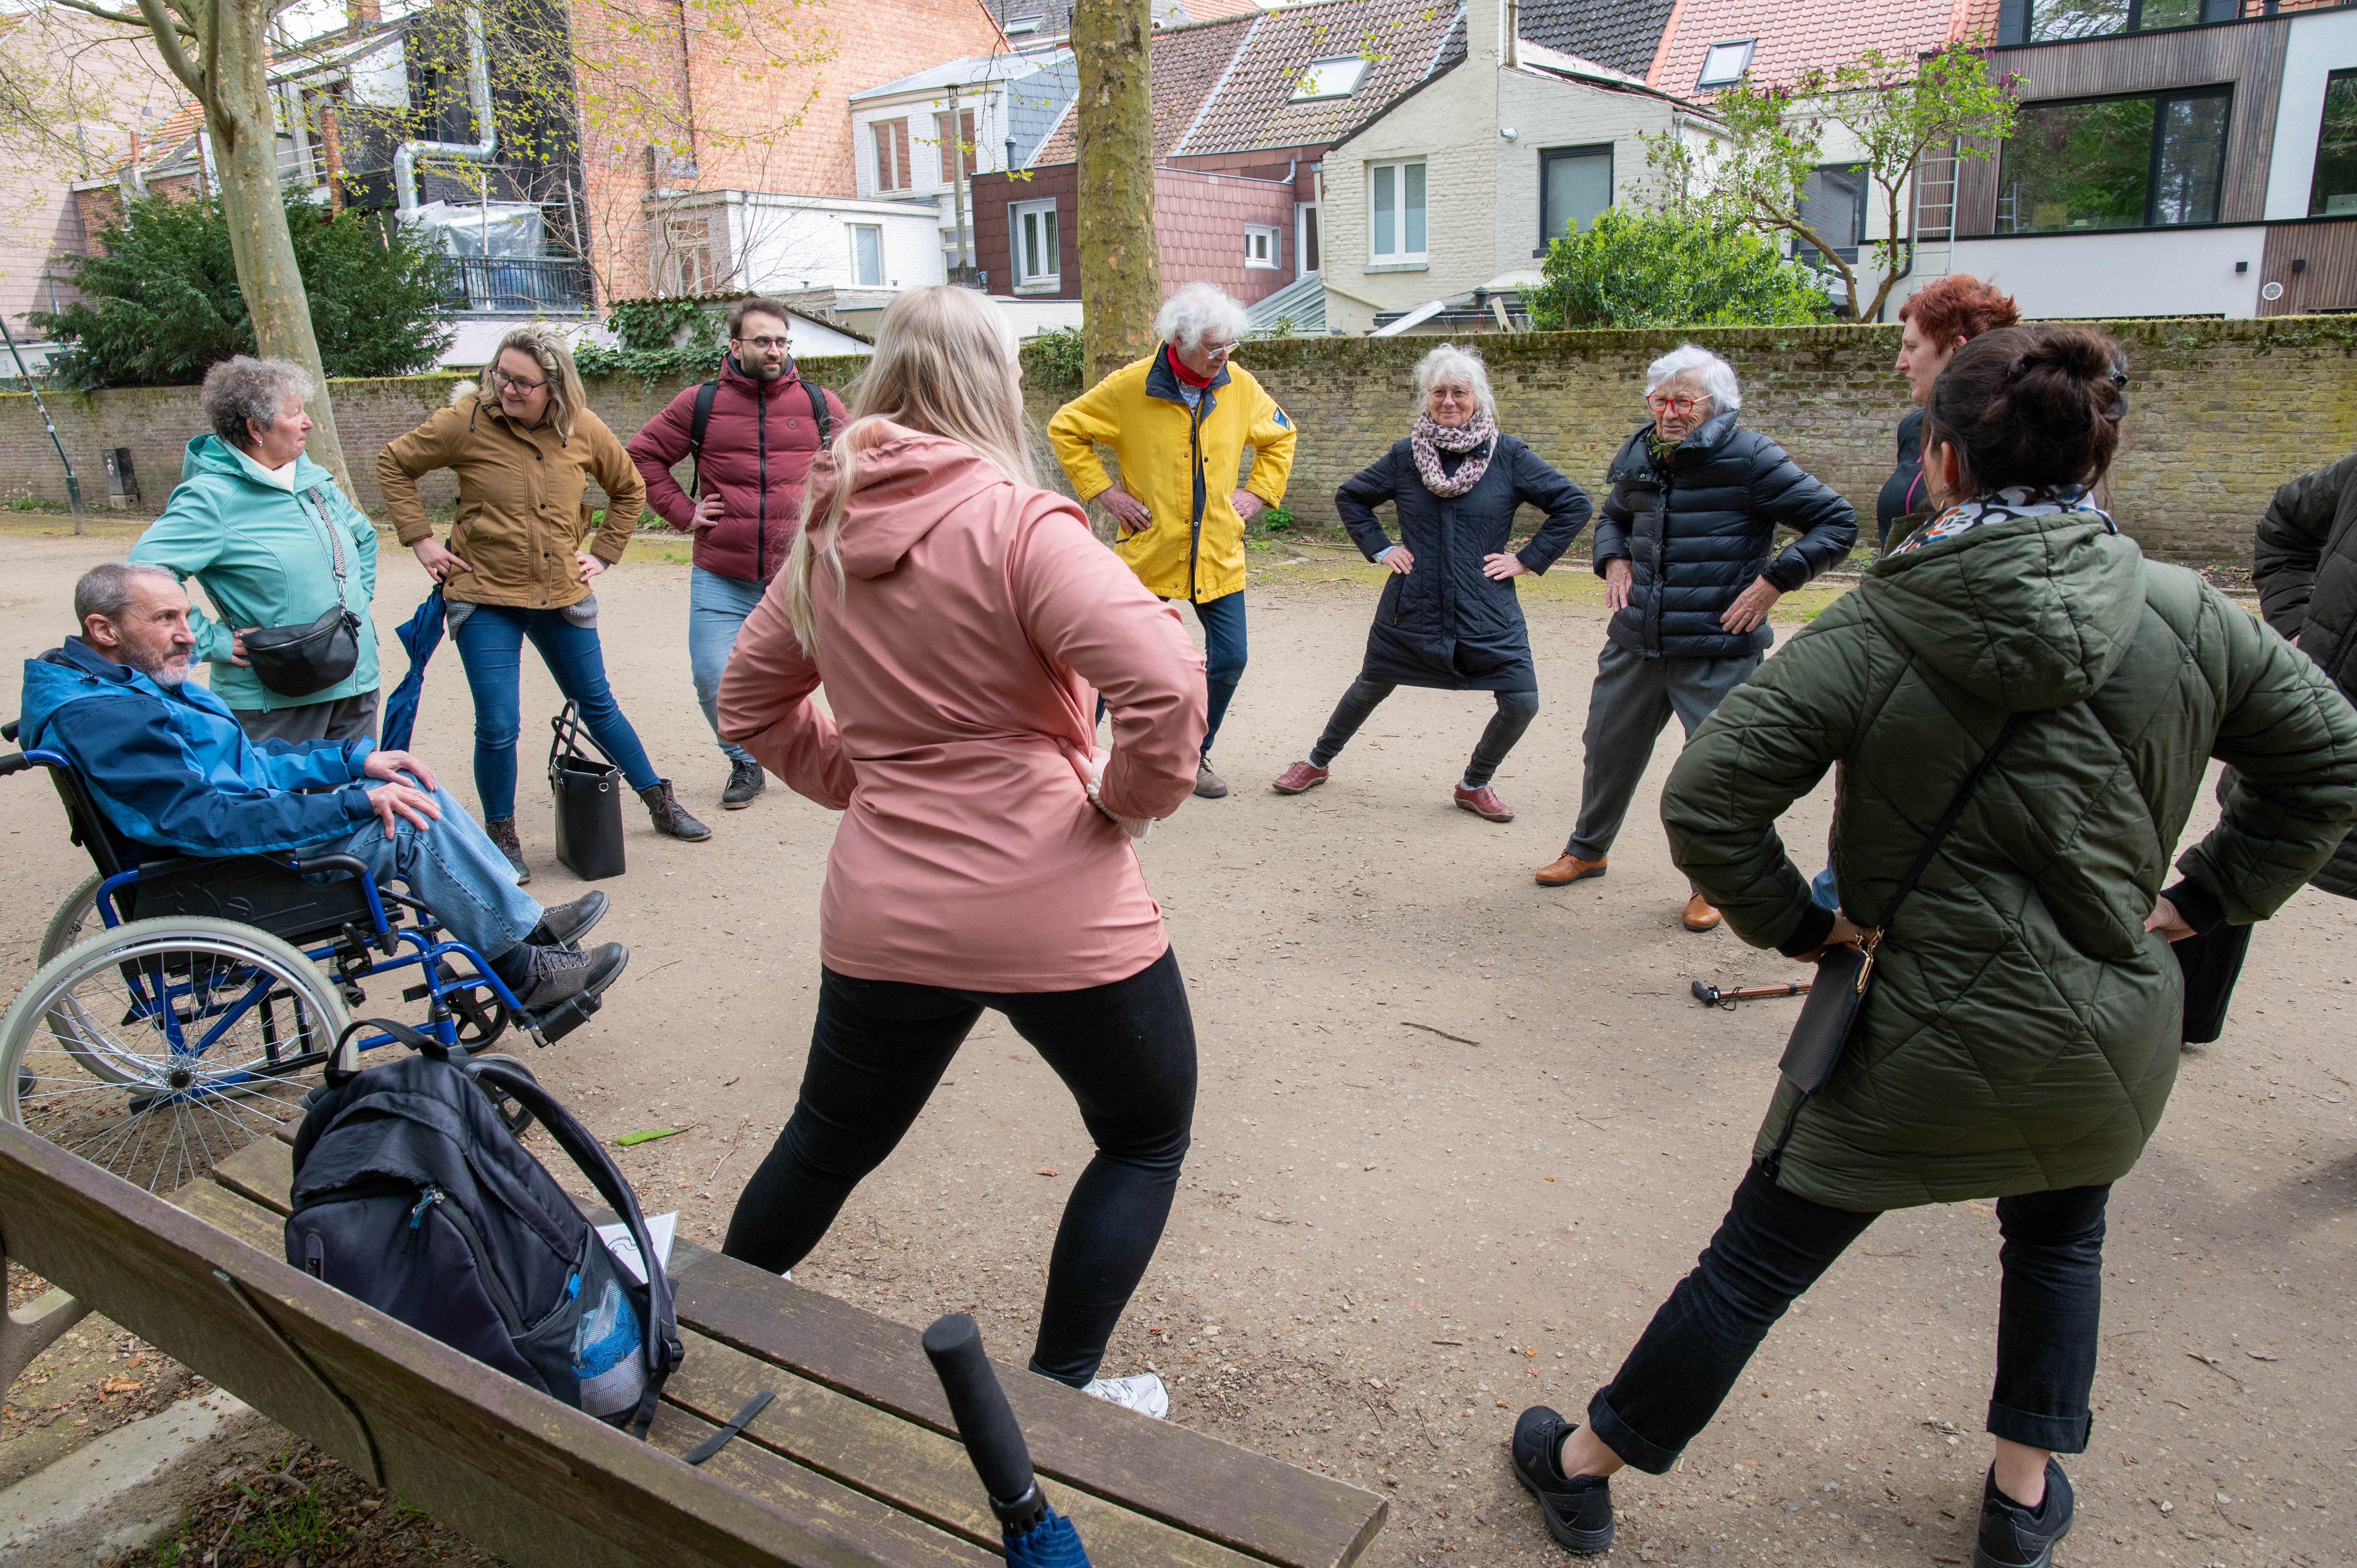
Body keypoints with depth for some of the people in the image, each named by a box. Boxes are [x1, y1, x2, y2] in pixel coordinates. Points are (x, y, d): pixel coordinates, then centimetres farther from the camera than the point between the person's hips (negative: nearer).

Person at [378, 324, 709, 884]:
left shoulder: (584, 429, -3)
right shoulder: (468, 421, -11)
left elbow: (630, 489, 15)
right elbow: (393, 463, 3)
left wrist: (604, 553, 8)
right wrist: (420, 538, -3)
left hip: (563, 597, 3)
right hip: (485, 597, -3)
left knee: (598, 705, 16)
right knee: (498, 726, -6)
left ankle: (661, 803, 29)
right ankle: (501, 837, 14)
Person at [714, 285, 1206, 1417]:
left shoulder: (826, 534, 5)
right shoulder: (1017, 524, -16)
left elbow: (750, 702, 17)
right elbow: (1164, 680, -28)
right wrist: (1131, 800, -12)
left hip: (883, 915, 6)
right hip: (1054, 913, -6)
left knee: (828, 1142, 27)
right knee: (1146, 1137, 19)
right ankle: (1056, 1397, 23)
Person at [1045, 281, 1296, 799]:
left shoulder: (1241, 387, 0)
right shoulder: (1129, 387, -10)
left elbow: (1280, 437, 19)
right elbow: (1065, 429, 1)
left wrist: (1259, 493, 7)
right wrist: (1102, 491, -5)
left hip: (1218, 556, 4)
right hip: (1148, 552, -3)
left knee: (1229, 660, 3)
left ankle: (1194, 755, 24)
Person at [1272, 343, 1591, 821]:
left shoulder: (1507, 455, -3)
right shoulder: (1406, 455, 1)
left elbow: (1573, 505, 2)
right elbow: (1350, 497, 15)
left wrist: (1527, 559, -4)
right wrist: (1379, 548, 4)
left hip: (1487, 612, 0)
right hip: (1412, 606, 0)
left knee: (1521, 702, -8)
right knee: (1370, 687, 13)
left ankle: (1475, 785, 17)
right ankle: (1318, 762, 36)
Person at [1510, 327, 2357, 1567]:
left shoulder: (1877, 631, -17)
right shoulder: (2187, 616, -5)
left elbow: (1705, 799, -22)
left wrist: (1798, 923, -9)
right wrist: (2201, 901, 10)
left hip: (1918, 1040, -3)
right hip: (2111, 1041, 4)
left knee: (1757, 1262, 9)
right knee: (2058, 1236, 32)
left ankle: (1584, 1467, 25)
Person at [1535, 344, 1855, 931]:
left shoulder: (1750, 459, -10)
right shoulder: (1637, 458, 7)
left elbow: (1837, 523, -6)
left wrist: (1773, 581, -13)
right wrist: (1614, 560, 8)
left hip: (1718, 652, -5)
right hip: (1635, 642, 5)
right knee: (1609, 746, 16)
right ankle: (1587, 849, 38)